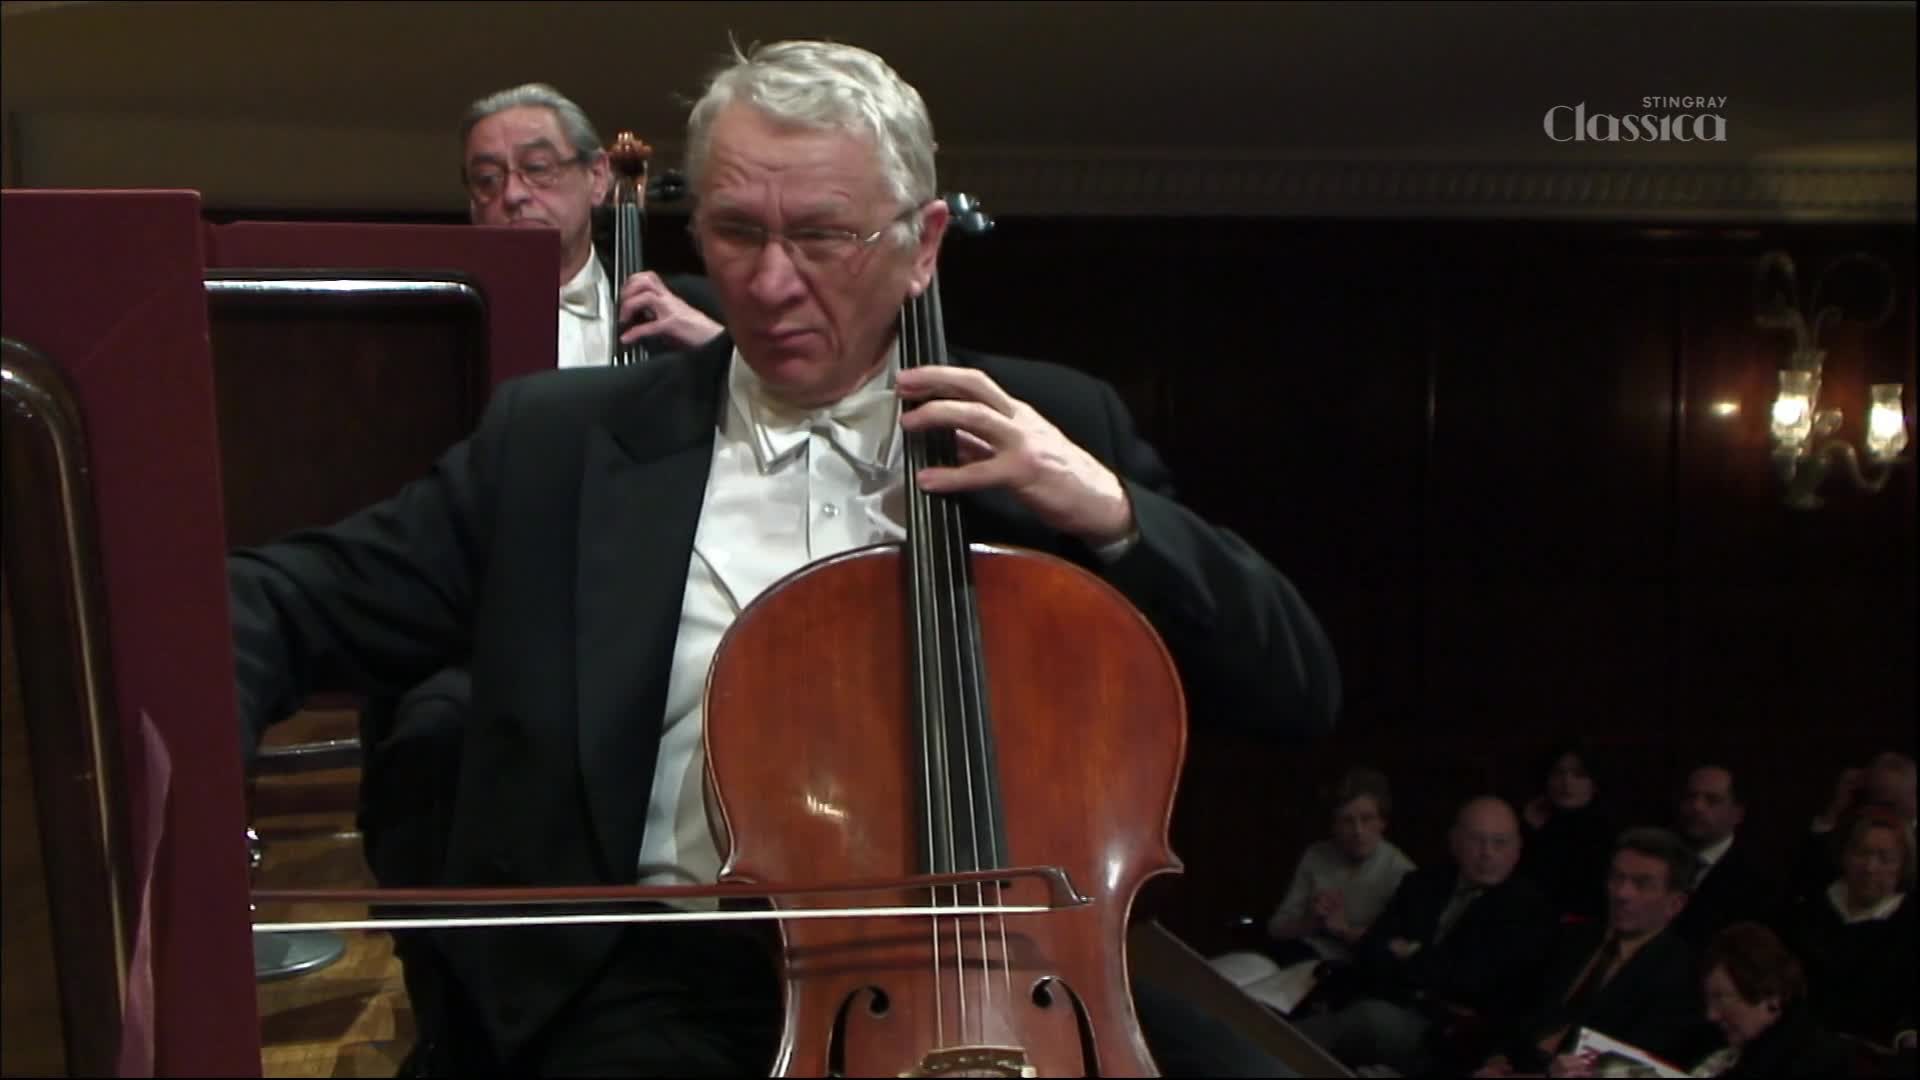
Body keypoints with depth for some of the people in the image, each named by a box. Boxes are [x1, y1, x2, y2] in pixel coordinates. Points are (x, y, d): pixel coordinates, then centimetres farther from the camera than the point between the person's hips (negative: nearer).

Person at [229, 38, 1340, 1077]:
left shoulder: (1058, 430, 7)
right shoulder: (560, 441, 7)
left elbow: (1302, 688, 5)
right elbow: (302, 605, 8)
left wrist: (1115, 515, -11)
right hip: (676, 977, -1)